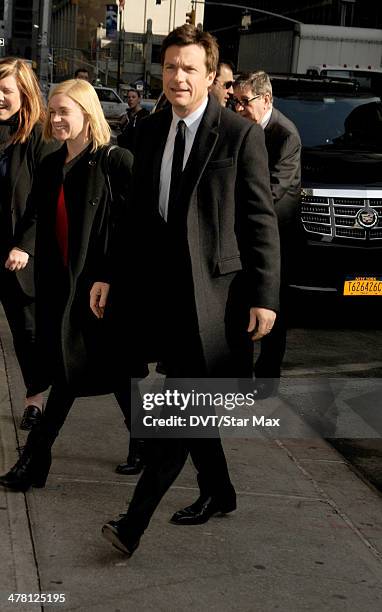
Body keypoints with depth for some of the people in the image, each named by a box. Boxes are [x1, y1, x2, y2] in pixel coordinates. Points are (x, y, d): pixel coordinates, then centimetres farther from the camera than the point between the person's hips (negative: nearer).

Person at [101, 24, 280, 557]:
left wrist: (264, 297, -13)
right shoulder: (150, 131, 10)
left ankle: (135, 521, -8)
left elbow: (261, 221, -8)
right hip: (163, 288, 6)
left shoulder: (241, 135, -7)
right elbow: (139, 212, 14)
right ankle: (217, 491, 34)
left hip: (214, 291, -6)